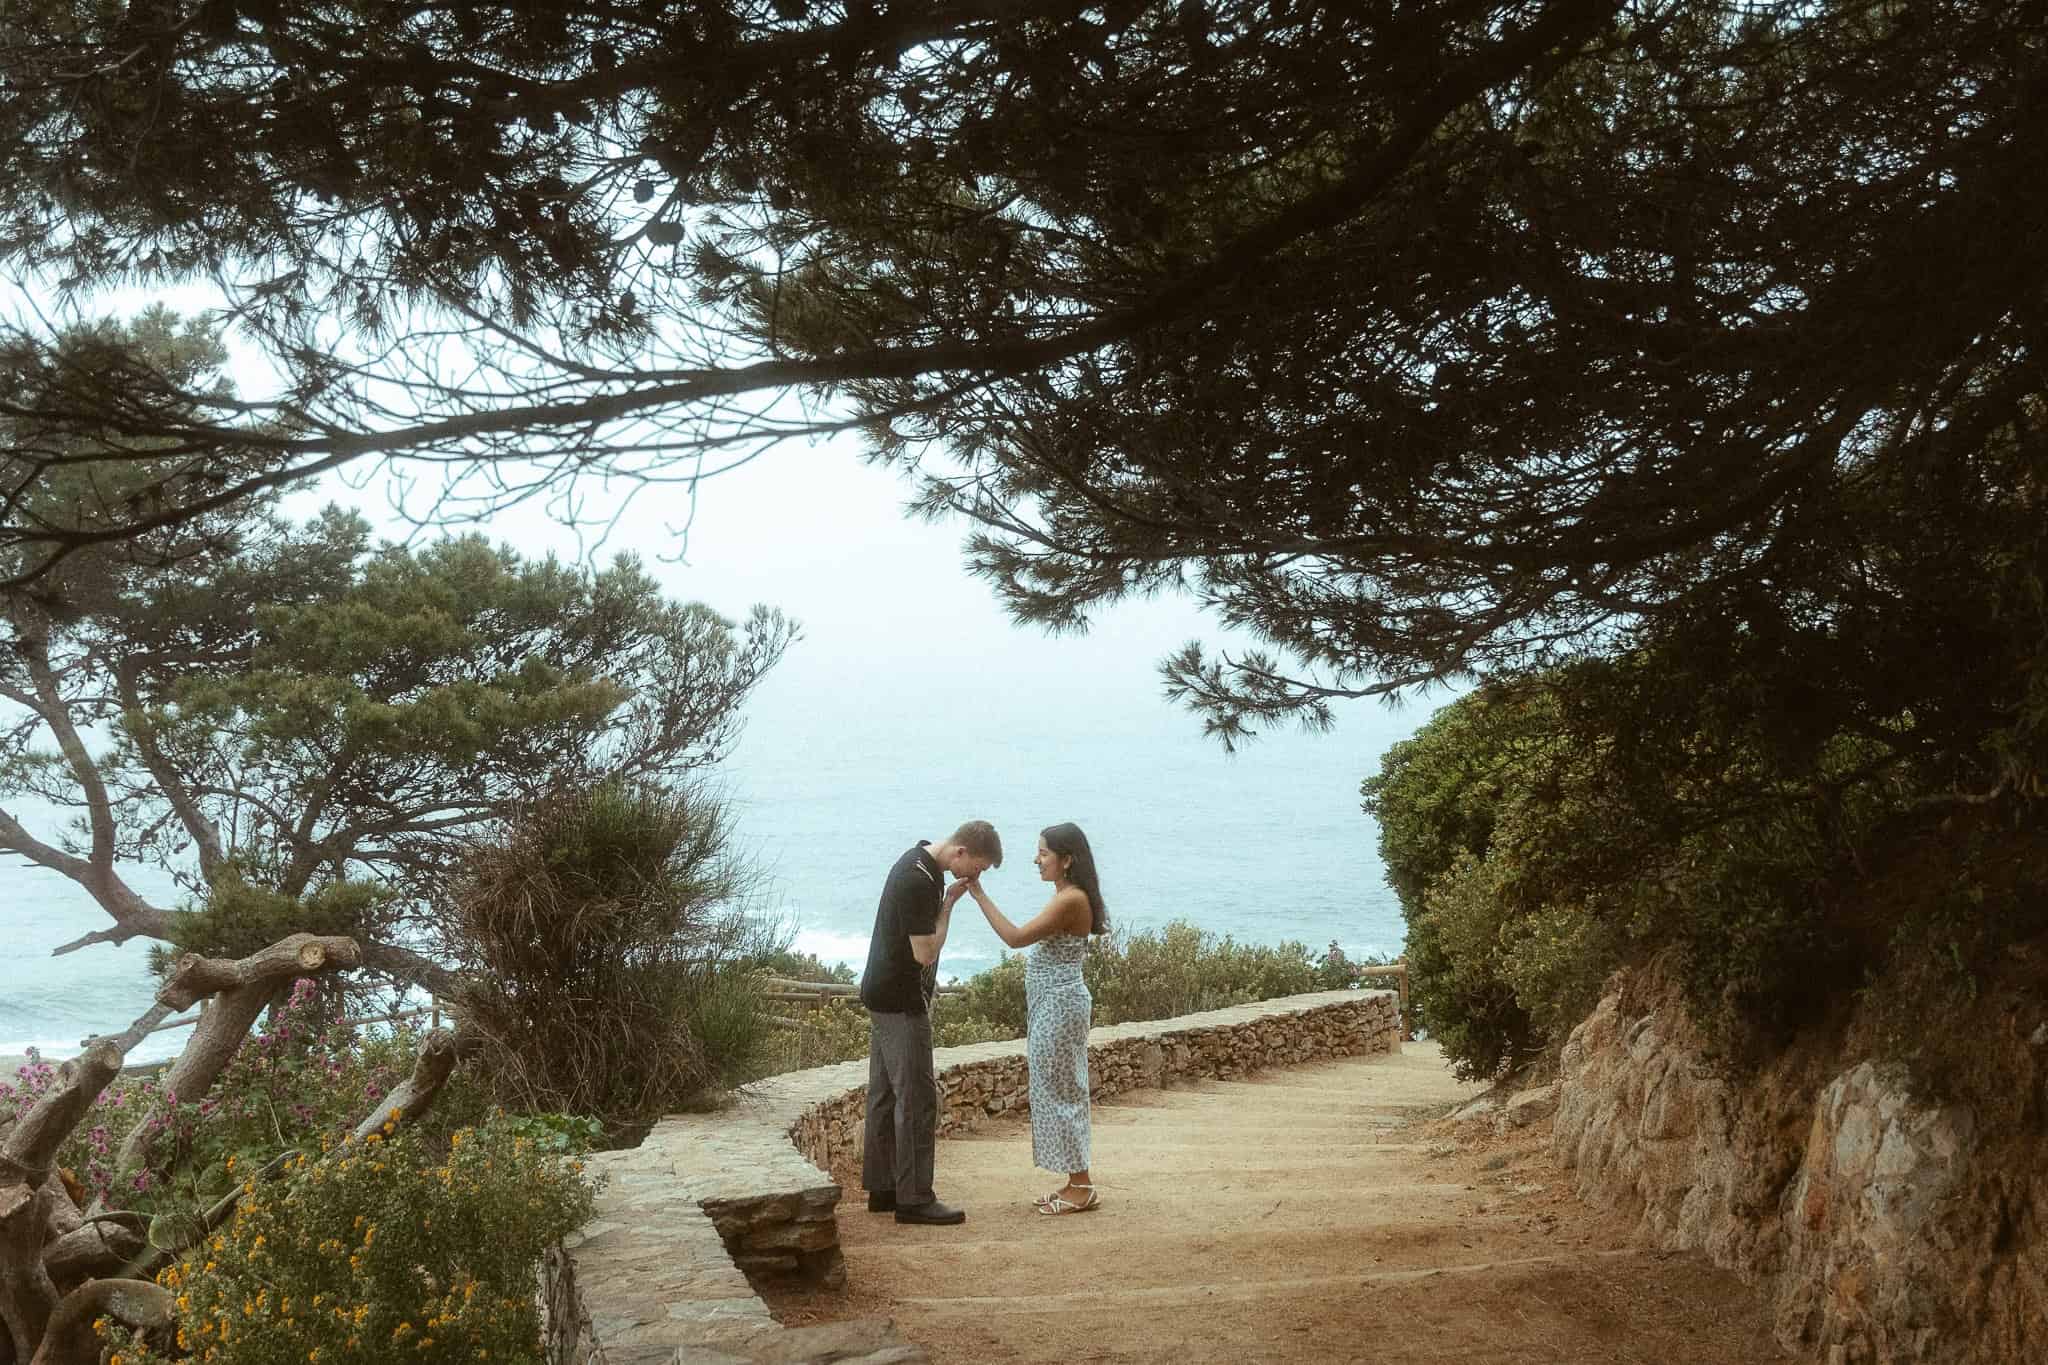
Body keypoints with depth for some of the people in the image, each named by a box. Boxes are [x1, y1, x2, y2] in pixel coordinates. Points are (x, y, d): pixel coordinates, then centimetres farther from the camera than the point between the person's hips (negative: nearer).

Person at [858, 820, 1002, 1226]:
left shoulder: (920, 860, 9)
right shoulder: (918, 881, -23)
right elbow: (925, 952, -21)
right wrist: (950, 902, -15)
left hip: (884, 995, 10)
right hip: (901, 1002, -10)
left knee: (885, 1094, 13)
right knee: (917, 1099, -6)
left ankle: (881, 1188, 20)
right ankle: (914, 1199, -2)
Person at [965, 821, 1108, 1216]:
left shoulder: (1071, 900, -19)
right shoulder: (1066, 897, 13)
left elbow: (1015, 937, -24)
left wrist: (978, 894, -22)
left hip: (1059, 1005, -10)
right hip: (1051, 1004, 10)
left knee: (1059, 1093, -3)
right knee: (1060, 1092, 13)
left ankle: (1081, 1186, 4)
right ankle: (1077, 1183, 19)